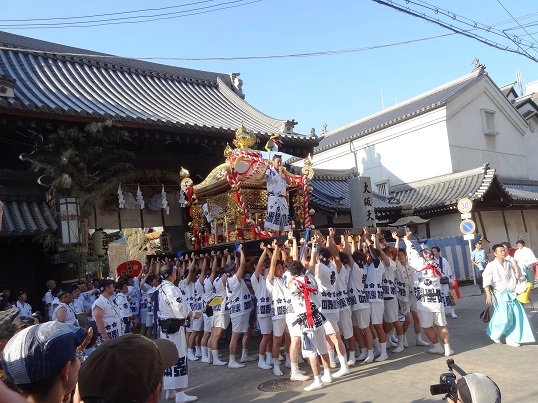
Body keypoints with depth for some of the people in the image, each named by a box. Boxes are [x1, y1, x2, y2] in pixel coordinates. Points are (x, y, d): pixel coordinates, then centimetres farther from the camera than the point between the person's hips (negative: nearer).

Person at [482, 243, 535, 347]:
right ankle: (494, 334, 18)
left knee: (517, 315, 2)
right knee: (505, 317, -8)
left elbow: (517, 276, 12)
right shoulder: (491, 266, -11)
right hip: (499, 294, -5)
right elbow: (486, 282, -14)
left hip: (510, 293, 6)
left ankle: (511, 339, 16)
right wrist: (488, 295, -18)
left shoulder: (509, 263, 4)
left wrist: (515, 265, -1)